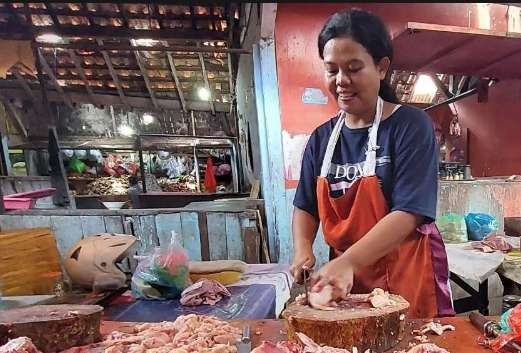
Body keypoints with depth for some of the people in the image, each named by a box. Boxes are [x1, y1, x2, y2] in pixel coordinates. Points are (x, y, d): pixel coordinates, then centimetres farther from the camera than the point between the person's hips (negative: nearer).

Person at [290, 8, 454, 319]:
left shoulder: (411, 125, -11)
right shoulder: (322, 138, 2)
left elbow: (408, 212, -20)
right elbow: (305, 207, 7)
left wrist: (347, 262, -29)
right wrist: (303, 251, -11)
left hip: (409, 280, -3)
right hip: (345, 278, 4)